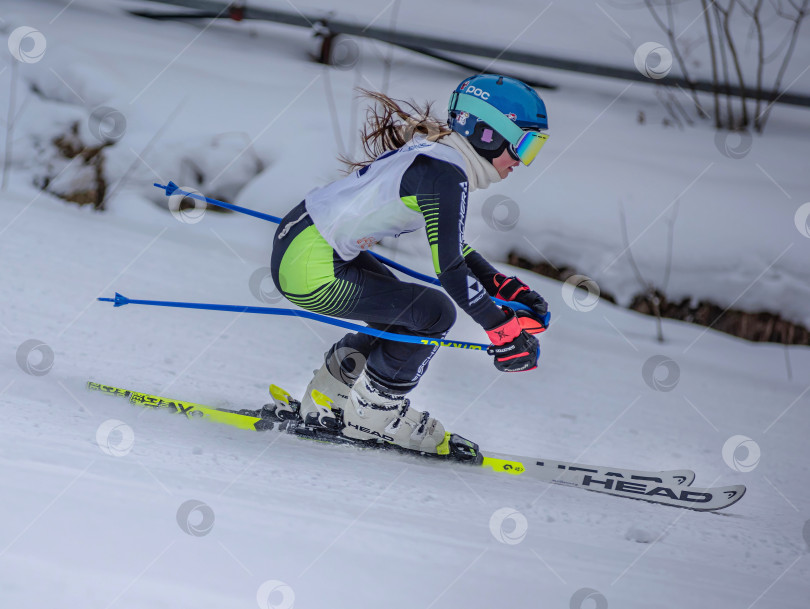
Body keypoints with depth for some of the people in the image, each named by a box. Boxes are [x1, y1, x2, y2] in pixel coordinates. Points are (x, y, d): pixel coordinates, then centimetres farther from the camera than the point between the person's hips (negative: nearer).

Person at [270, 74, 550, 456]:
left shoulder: (431, 151, 12)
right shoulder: (446, 174, -17)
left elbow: (449, 243, 23)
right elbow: (449, 269, -21)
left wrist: (506, 288, 19)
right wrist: (503, 330, -16)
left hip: (295, 239, 10)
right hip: (311, 273, -10)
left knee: (400, 310, 24)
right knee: (434, 312, -5)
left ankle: (326, 401, 28)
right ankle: (374, 413, 7)